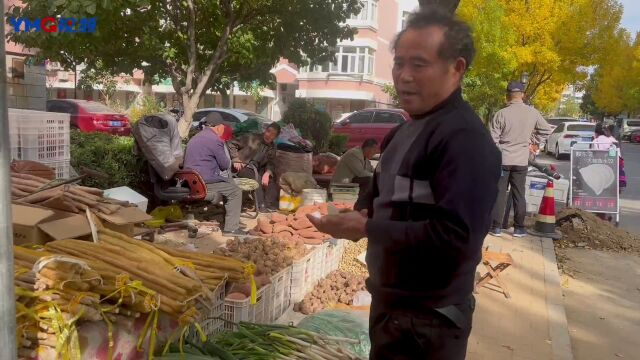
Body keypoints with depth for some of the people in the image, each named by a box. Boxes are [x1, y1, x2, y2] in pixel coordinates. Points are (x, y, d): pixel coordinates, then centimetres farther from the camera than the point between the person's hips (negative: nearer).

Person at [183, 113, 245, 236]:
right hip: (205, 182, -9)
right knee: (236, 192, 4)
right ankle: (231, 228, -2)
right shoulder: (214, 139, -12)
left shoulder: (195, 138, 18)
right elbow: (225, 165, -5)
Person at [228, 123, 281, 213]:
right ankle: (261, 205, -32)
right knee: (256, 177, -33)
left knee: (271, 179, -18)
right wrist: (236, 160, -12)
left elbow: (271, 164, 2)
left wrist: (267, 173, -20)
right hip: (242, 167, -5)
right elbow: (232, 144, -2)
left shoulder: (272, 147, 12)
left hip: (256, 170, 6)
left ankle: (270, 205, -22)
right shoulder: (251, 138, -2)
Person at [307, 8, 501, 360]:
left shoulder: (464, 138, -21)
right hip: (390, 301, 9)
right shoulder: (406, 131, 10)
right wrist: (362, 216, -2)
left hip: (426, 320, -9)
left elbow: (454, 236, -29)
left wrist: (365, 229, -25)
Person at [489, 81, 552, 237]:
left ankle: (496, 227, 8)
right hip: (521, 161, 2)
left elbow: (493, 139, -9)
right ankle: (519, 228, 16)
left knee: (499, 194, 5)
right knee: (519, 195, 10)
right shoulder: (533, 113, -2)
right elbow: (547, 130, 10)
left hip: (502, 160, -2)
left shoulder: (501, 114, -12)